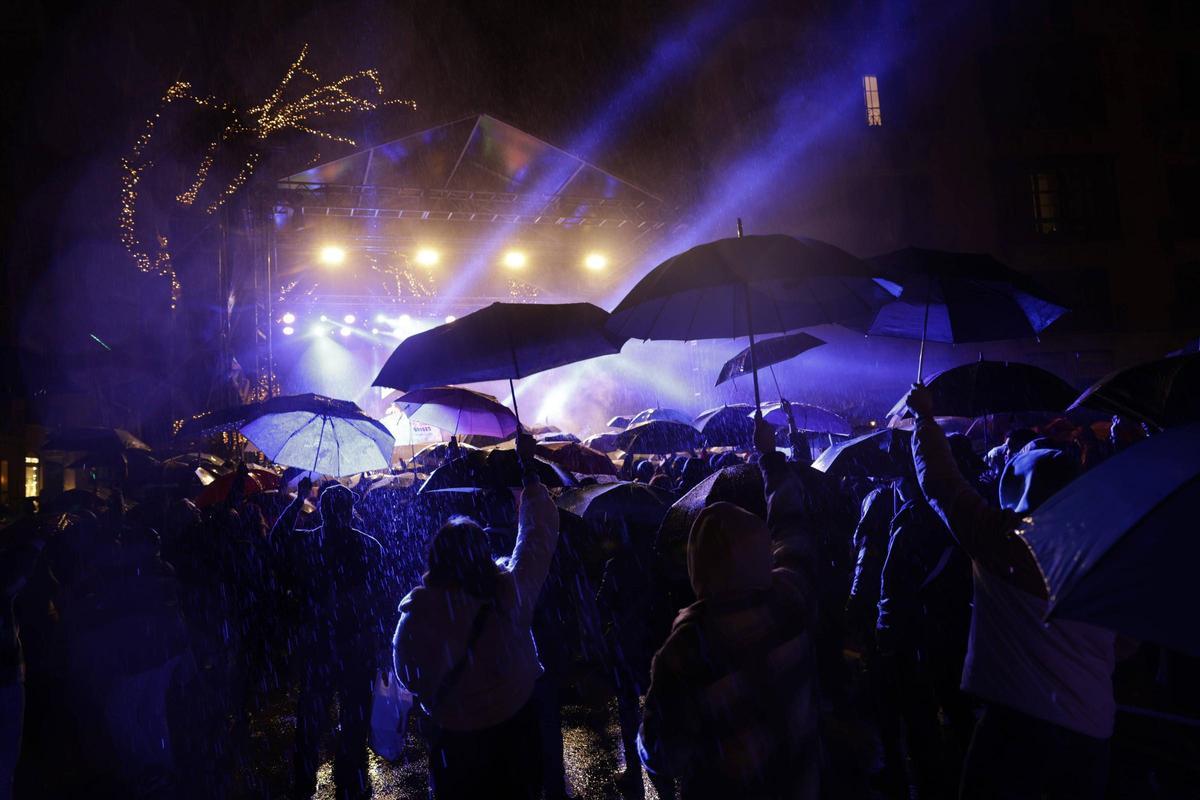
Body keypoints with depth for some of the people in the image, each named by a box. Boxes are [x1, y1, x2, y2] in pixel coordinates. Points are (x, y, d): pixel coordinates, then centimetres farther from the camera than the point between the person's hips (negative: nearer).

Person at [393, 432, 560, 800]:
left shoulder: (419, 611, -27)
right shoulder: (510, 589, -21)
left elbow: (410, 676, -11)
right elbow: (540, 531, -6)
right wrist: (529, 470, 4)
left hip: (458, 737, -2)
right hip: (517, 719, 2)